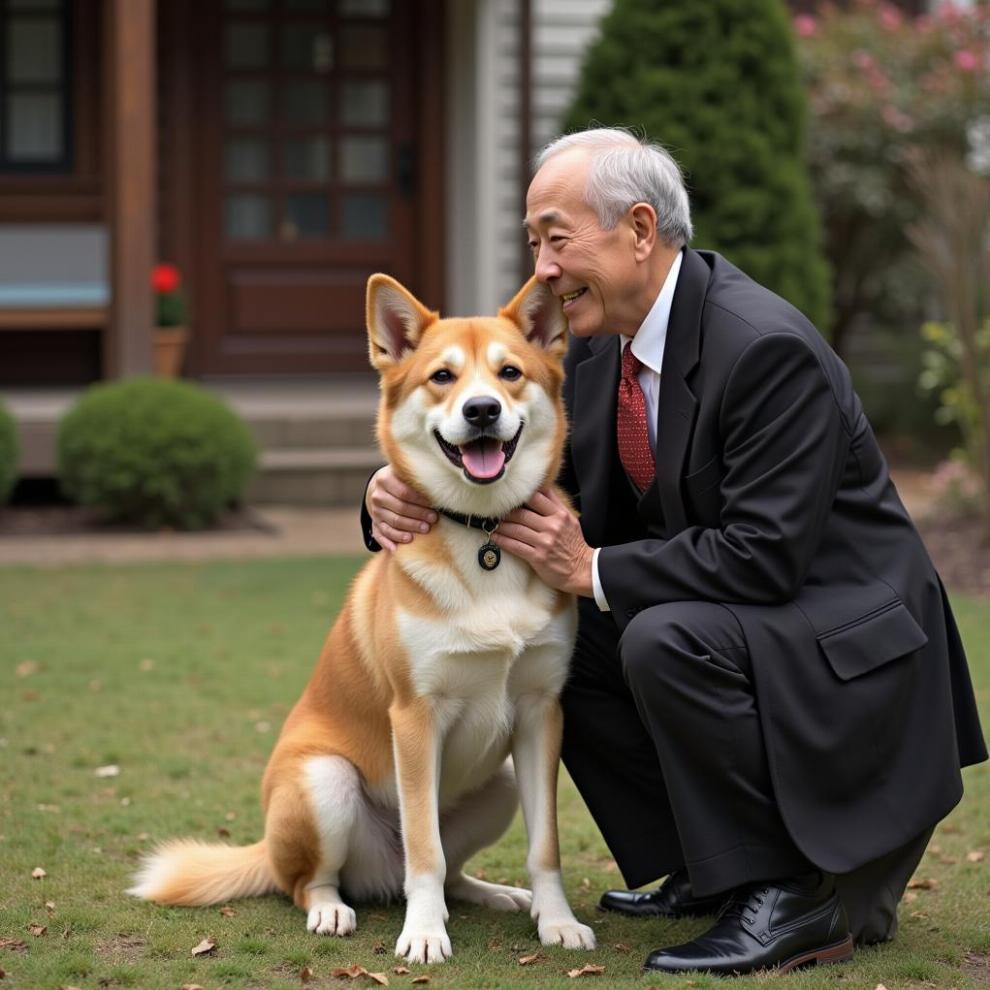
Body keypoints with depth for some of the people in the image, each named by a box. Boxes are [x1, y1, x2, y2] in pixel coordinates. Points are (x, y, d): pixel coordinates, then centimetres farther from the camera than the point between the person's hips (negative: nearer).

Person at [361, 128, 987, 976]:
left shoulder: (769, 348, -24)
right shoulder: (599, 351, 3)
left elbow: (766, 555, -28)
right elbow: (529, 482, 7)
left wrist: (595, 571, -23)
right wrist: (407, 497, -13)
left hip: (848, 640, -9)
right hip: (724, 622, 9)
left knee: (663, 641, -31)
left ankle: (793, 897, -16)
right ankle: (712, 867, 10)